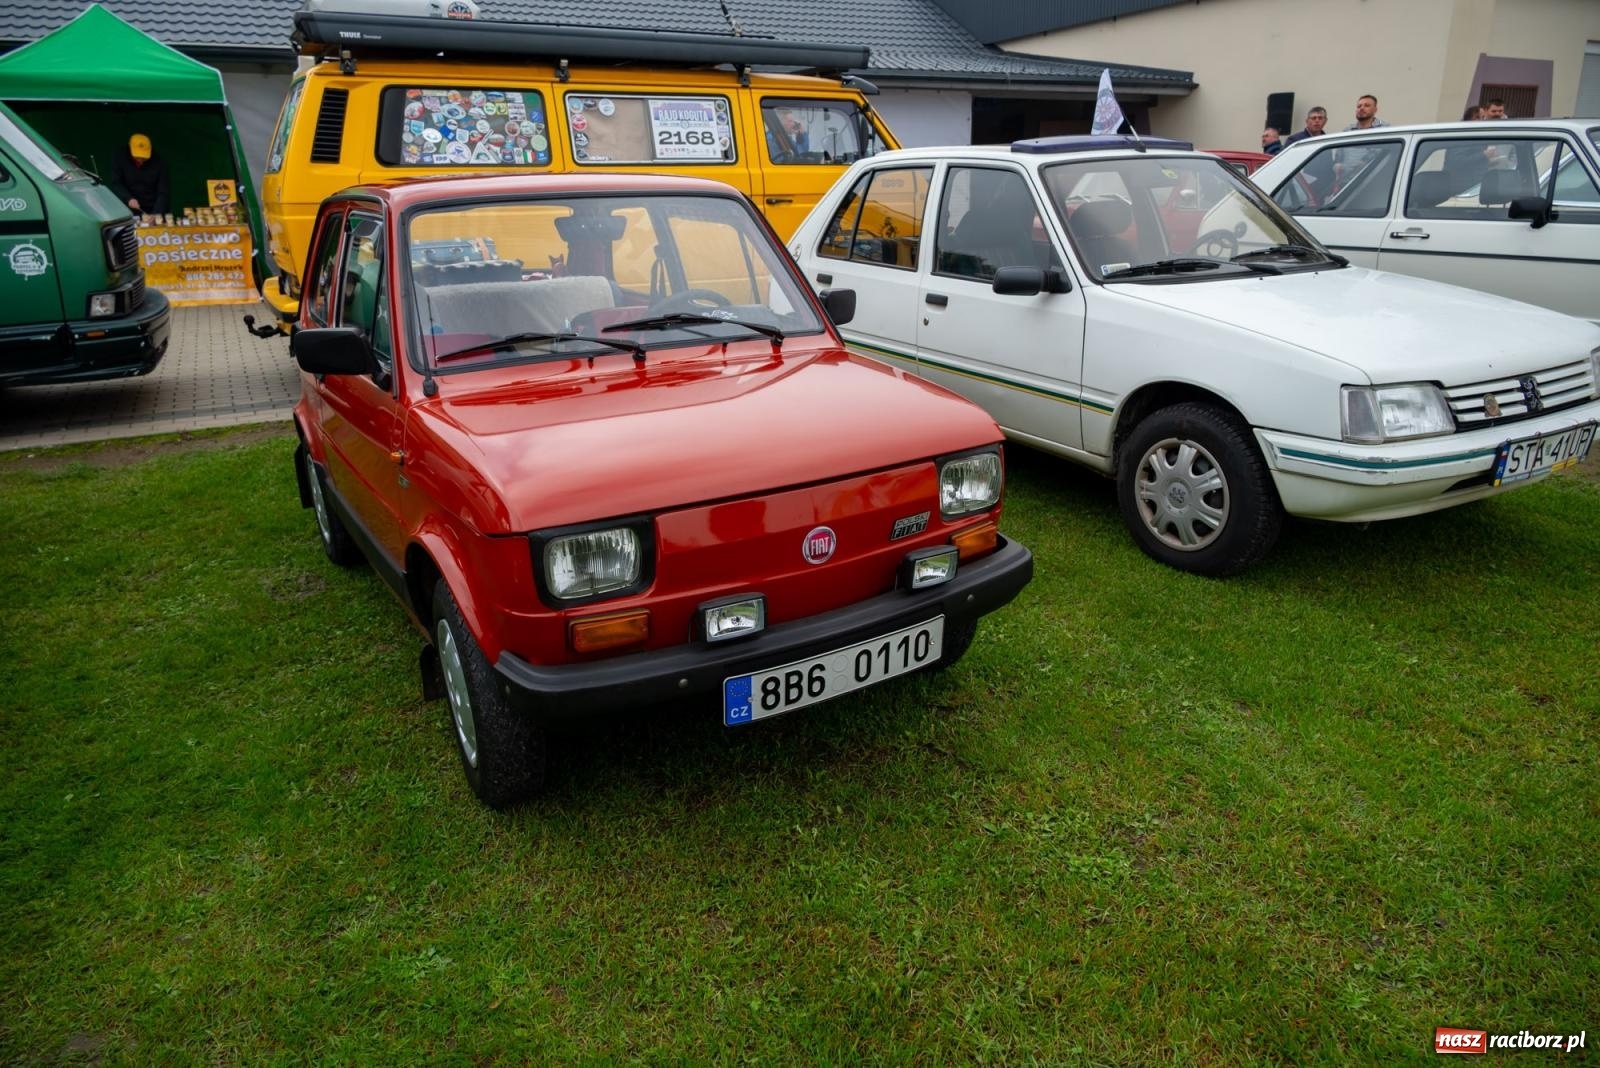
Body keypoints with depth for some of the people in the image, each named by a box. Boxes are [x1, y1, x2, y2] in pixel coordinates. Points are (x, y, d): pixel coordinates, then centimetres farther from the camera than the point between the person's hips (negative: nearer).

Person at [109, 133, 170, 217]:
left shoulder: (159, 162, -6)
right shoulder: (120, 159, -3)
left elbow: (163, 192, -11)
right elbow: (116, 184, -6)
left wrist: (156, 214, -24)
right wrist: (128, 198, -26)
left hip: (152, 209, 0)